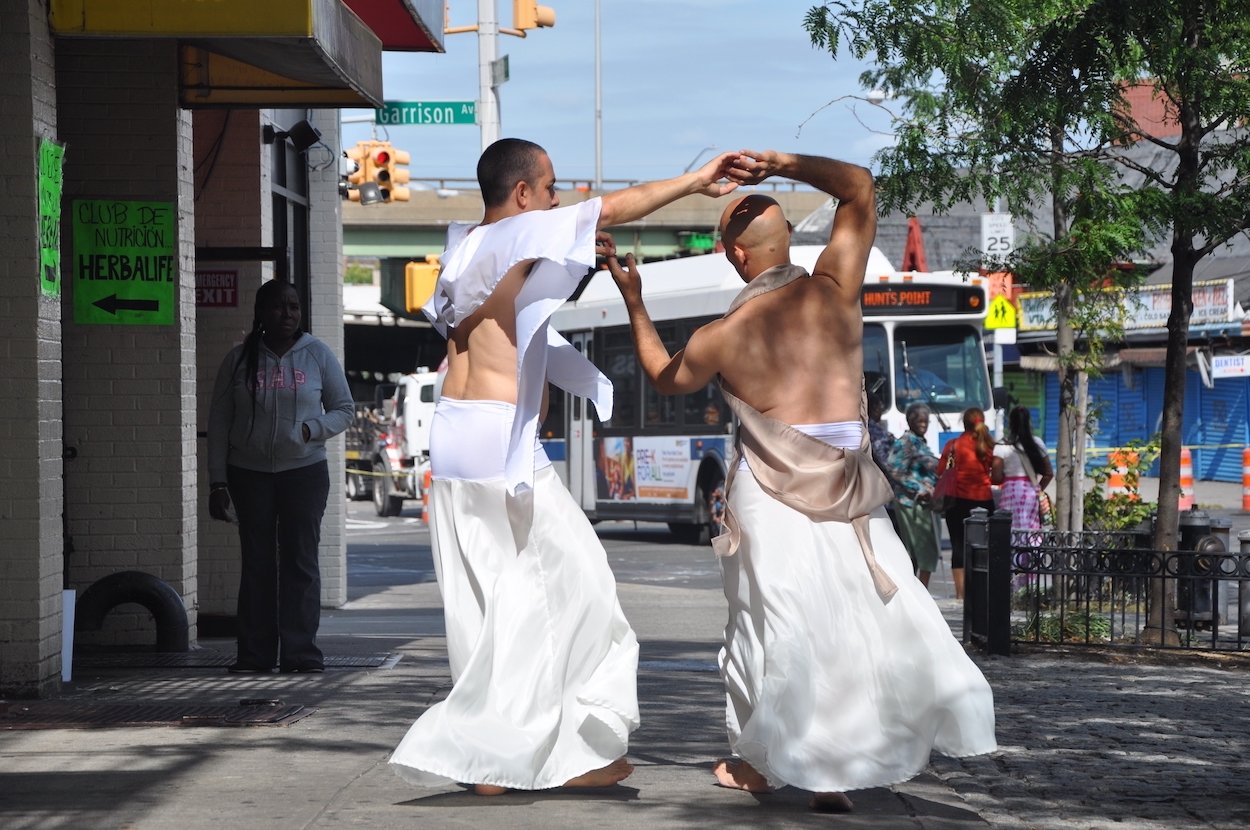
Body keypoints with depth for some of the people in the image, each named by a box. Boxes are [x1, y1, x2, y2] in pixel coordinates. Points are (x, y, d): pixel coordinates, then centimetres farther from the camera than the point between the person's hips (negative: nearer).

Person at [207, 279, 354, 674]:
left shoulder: (316, 355, 4)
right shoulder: (240, 359, 4)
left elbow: (344, 409, 8)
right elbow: (219, 423, 5)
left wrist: (313, 429, -13)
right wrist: (218, 482, -1)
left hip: (305, 471, 0)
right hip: (250, 474, 0)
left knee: (300, 560, -2)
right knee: (257, 563, 1)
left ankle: (300, 651, 1)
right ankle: (255, 654, 3)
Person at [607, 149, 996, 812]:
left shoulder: (722, 336, -3)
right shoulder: (834, 291, -2)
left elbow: (665, 378, 20)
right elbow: (860, 188, 9)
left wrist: (633, 301, 27)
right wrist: (781, 165, 5)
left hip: (772, 491, -1)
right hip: (850, 485, 1)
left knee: (770, 619, 8)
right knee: (879, 609, 4)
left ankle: (761, 761, 19)